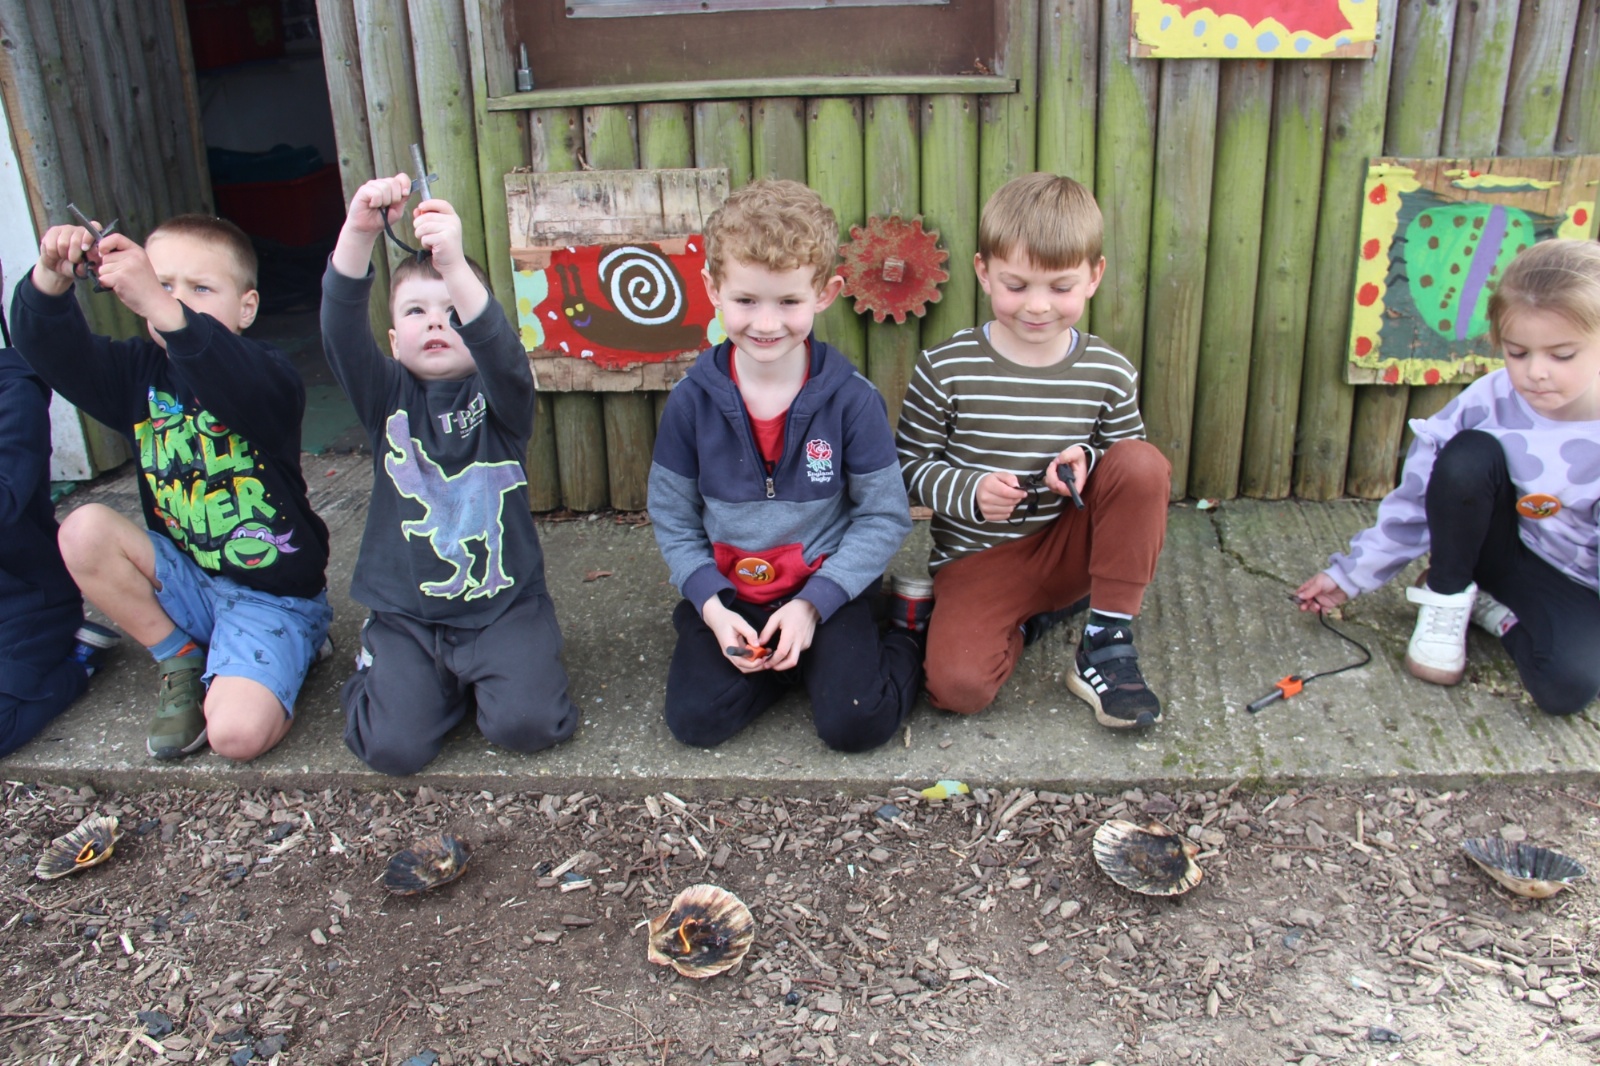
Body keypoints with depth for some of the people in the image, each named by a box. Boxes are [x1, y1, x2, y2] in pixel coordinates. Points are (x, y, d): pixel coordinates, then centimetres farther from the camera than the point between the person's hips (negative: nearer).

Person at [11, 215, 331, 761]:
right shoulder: (140, 371, 2)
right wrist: (49, 279, -32)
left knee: (237, 733, -25)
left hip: (274, 595, -6)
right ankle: (180, 662, 1)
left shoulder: (264, 373, -15)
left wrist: (160, 307, -53)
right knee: (83, 531, -18)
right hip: (188, 580, 6)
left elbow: (241, 387, -40)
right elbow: (52, 351, -12)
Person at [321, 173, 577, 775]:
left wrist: (456, 267, -44)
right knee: (394, 747, -14)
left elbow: (499, 348, -27)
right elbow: (341, 330, -17)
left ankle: (490, 671, 14)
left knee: (525, 724, -20)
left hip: (503, 606, -1)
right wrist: (358, 233, -33)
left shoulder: (499, 399, -4)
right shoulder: (389, 398, 1)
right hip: (406, 613, 2)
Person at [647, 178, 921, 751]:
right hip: (729, 592, 3)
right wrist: (711, 607, -13)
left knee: (856, 724, -18)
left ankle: (903, 651, 12)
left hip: (827, 588, -2)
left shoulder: (851, 399, -12)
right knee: (696, 719, -14)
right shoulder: (693, 400, -7)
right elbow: (673, 518, 1)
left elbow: (884, 516, -8)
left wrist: (813, 603, -16)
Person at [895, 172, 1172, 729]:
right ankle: (1030, 617, 9)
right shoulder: (945, 370, -9)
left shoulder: (1109, 373, -3)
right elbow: (909, 464, -3)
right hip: (977, 557, -2)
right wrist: (970, 492, -23)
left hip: (1071, 545, 2)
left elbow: (1131, 464, 8)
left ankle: (1108, 641, -13)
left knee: (1146, 463, -24)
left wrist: (1088, 458, -16)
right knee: (957, 684, -27)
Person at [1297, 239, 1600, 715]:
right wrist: (1350, 573, -8)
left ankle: (1492, 608, 0)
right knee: (1468, 455, -27)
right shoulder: (1488, 402, -18)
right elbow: (1416, 501, -8)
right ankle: (1447, 599, -8)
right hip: (1508, 549, 1)